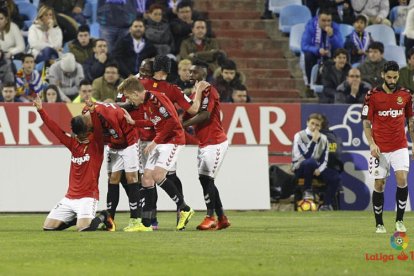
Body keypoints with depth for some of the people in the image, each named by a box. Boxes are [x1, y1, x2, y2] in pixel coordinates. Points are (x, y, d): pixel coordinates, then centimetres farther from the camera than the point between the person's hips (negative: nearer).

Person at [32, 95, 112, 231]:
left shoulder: (96, 144, -5)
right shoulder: (73, 143, 10)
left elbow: (98, 130, -24)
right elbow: (55, 129, 13)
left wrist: (93, 112, -42)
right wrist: (40, 110, 10)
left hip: (88, 197, -6)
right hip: (70, 198, 6)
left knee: (84, 227, -27)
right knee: (48, 226, 0)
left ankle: (102, 218, 6)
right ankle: (76, 218, 23)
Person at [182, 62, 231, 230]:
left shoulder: (209, 91, -12)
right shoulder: (195, 93, 16)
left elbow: (205, 115, -23)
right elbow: (188, 117, 16)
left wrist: (181, 125, -20)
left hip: (215, 143, -9)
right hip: (204, 144, 9)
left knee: (206, 179, -12)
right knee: (204, 179, 9)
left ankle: (210, 218, -8)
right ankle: (222, 218, 15)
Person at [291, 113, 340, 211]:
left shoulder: (323, 138, 7)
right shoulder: (300, 136, -9)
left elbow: (324, 159, 4)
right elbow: (305, 156, -22)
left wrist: (319, 169, -15)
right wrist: (314, 141, -24)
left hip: (316, 169, 5)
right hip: (300, 168, -5)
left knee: (335, 177, -20)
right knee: (311, 162, -40)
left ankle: (326, 204, -13)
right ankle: (307, 190, -19)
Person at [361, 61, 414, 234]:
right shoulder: (373, 95, -3)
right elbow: (366, 122, -1)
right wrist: (371, 144, -14)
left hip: (400, 147, 1)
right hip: (380, 148, -1)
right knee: (379, 184, 1)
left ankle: (400, 220, -4)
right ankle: (379, 224, 12)